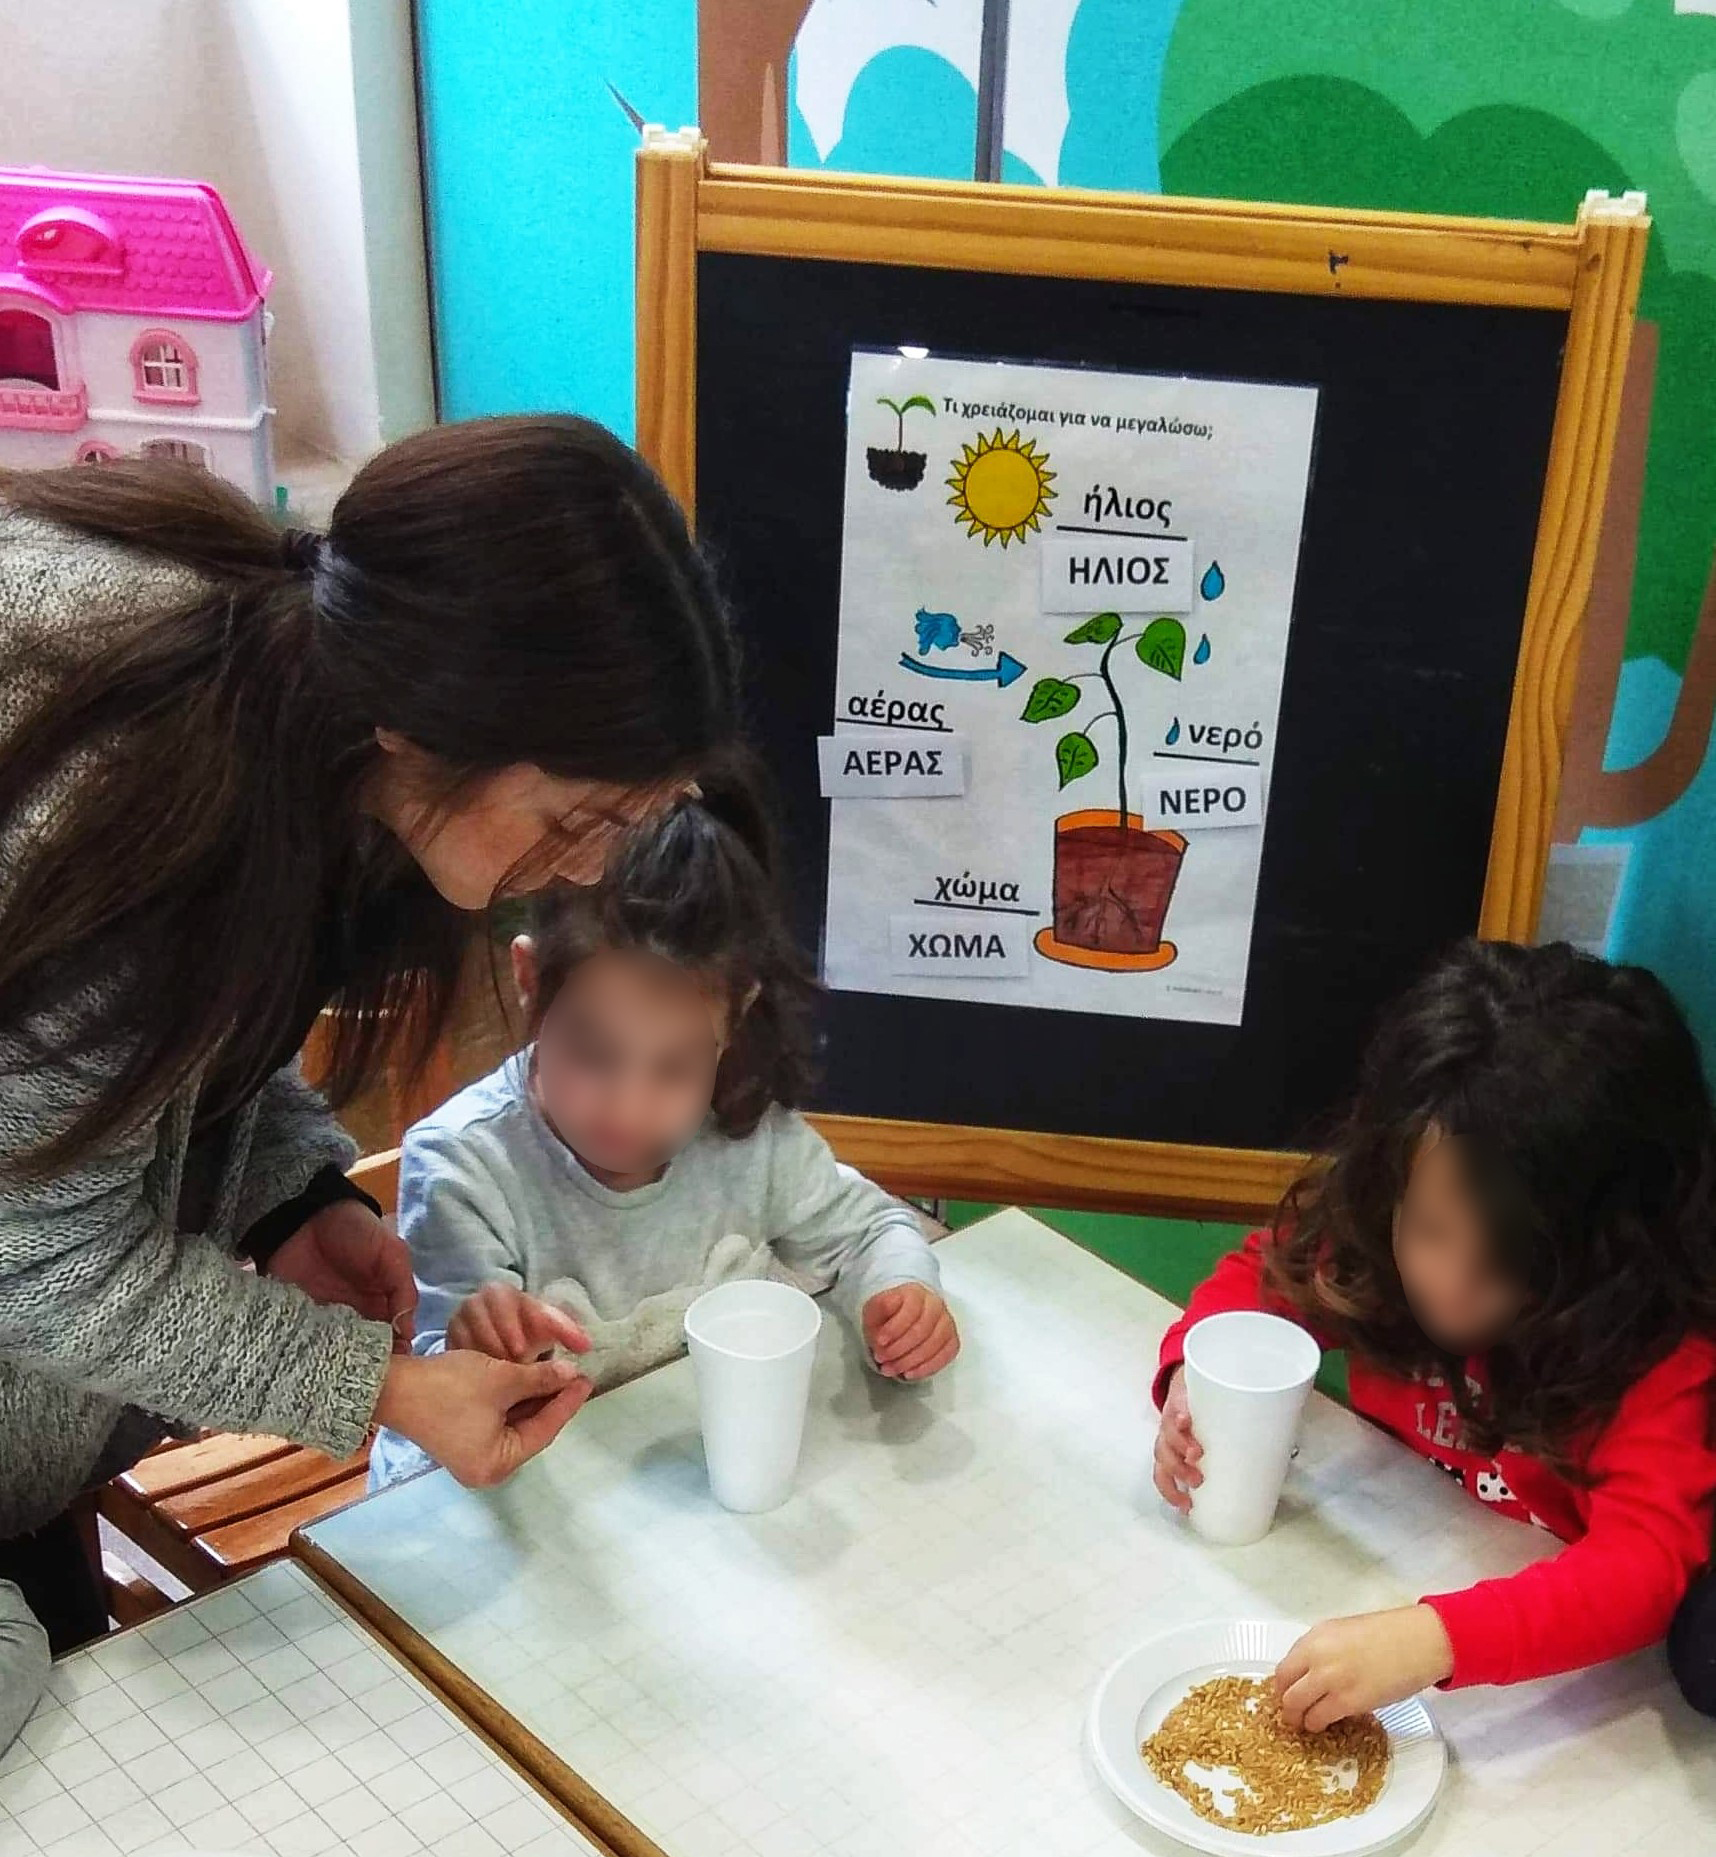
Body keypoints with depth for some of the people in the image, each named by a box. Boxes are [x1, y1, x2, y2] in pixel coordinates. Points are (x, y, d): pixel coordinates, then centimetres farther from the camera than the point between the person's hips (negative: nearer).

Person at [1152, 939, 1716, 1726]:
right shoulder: (1382, 1232, -13)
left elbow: (1645, 1568, -35)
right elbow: (1263, 1273, 4)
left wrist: (1431, 1640, -50)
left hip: (1549, 1676, -3)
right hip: (1371, 1578, 3)